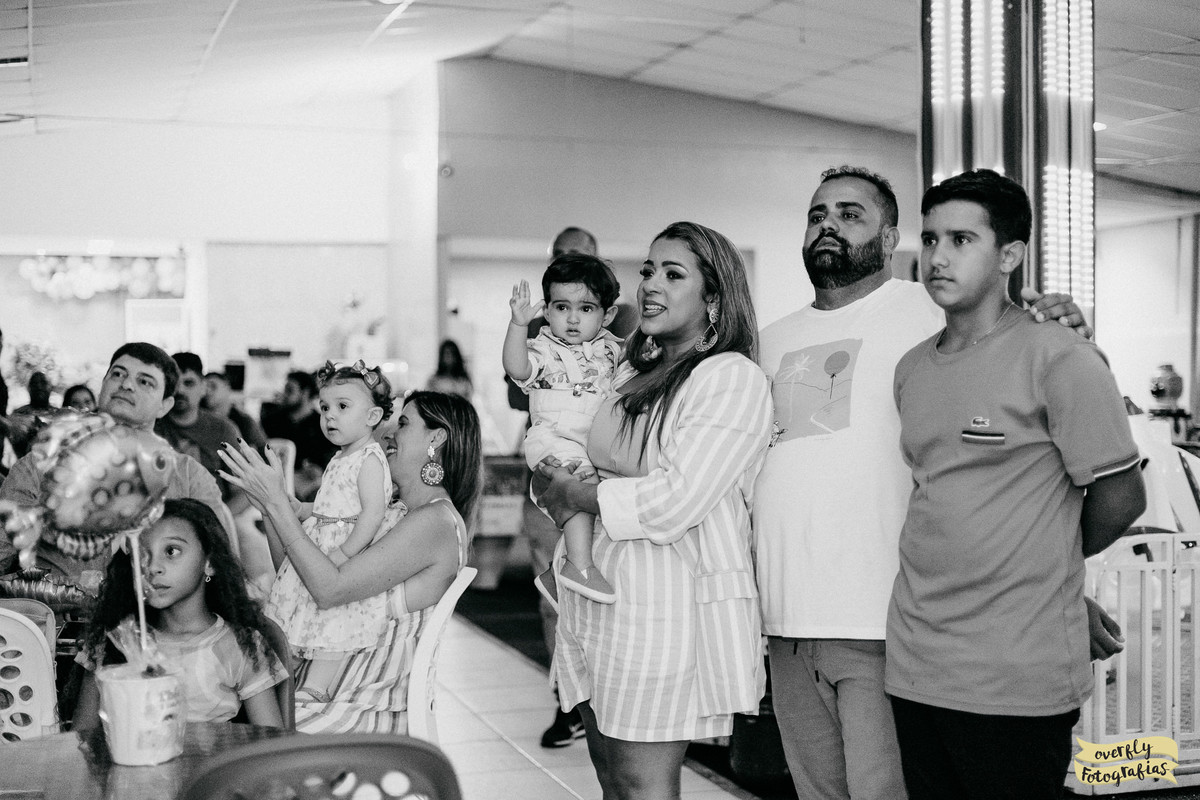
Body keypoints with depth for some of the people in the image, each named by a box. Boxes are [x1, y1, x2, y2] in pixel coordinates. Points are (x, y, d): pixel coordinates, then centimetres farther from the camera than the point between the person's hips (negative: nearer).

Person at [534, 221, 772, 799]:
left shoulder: (733, 378, -10)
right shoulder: (634, 374, 15)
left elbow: (674, 503, -18)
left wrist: (580, 495, -7)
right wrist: (554, 491, -2)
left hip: (672, 603, -8)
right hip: (596, 594, 8)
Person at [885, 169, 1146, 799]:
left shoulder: (1061, 360, -9)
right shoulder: (911, 369, 11)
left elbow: (1119, 497, -7)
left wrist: (1047, 560, 7)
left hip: (1019, 676, -6)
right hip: (914, 664, 6)